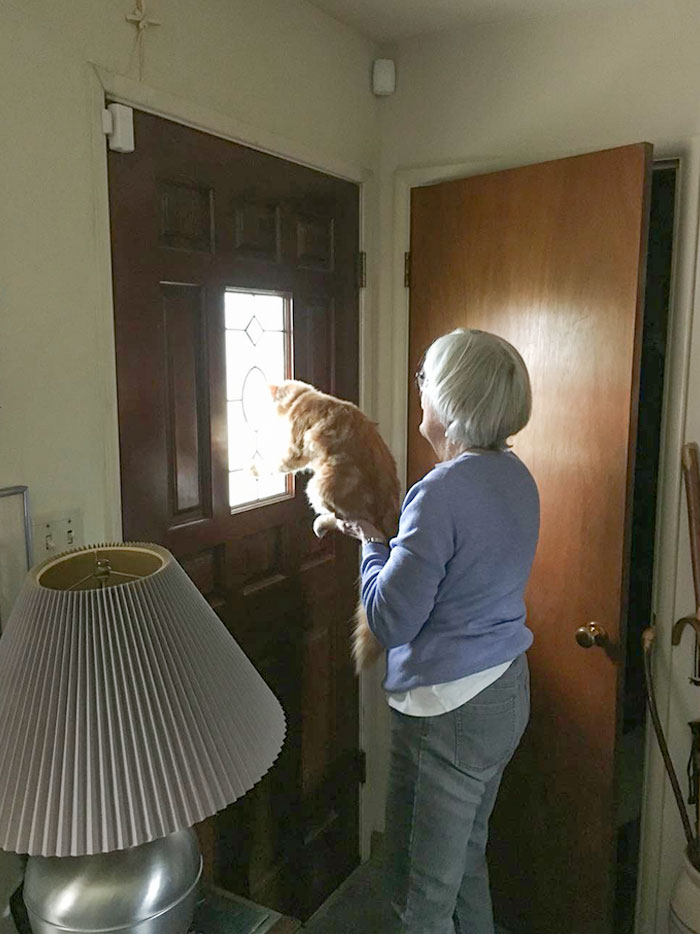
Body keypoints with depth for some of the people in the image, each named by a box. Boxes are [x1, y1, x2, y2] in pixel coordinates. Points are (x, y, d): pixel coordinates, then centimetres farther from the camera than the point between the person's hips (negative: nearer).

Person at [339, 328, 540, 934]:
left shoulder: (442, 493, -26)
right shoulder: (515, 476, 1)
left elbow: (389, 622, -21)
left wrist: (371, 542, -7)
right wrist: (390, 541, 7)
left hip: (449, 710, -9)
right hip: (507, 690, 9)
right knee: (467, 860, 27)